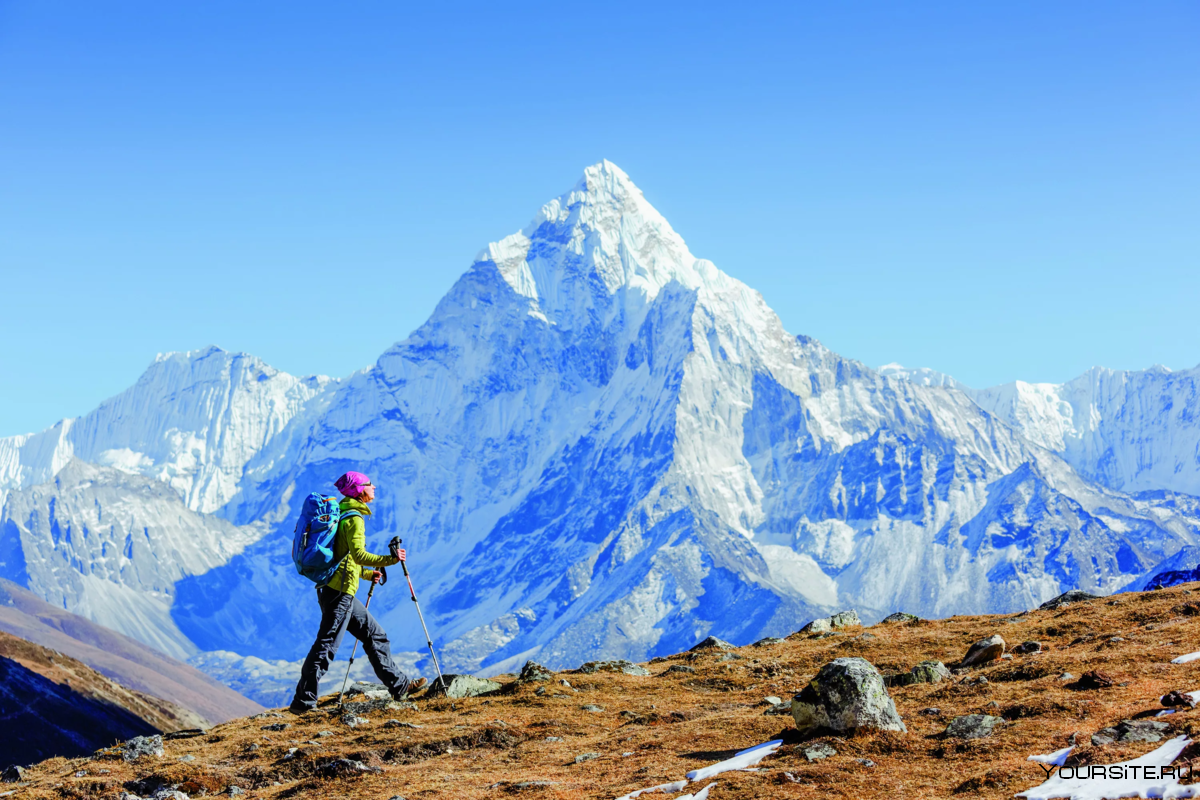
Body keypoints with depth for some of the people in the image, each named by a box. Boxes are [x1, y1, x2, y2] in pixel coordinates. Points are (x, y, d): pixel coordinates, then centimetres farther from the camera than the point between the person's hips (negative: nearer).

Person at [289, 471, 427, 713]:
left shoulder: (343, 514, 19)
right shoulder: (354, 518, -11)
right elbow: (358, 554, -25)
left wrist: (367, 574, 23)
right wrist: (391, 559, -18)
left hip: (338, 590, 10)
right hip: (339, 590, -10)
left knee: (375, 634, 14)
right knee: (326, 645, -8)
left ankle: (399, 685, 18)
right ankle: (303, 701, -6)